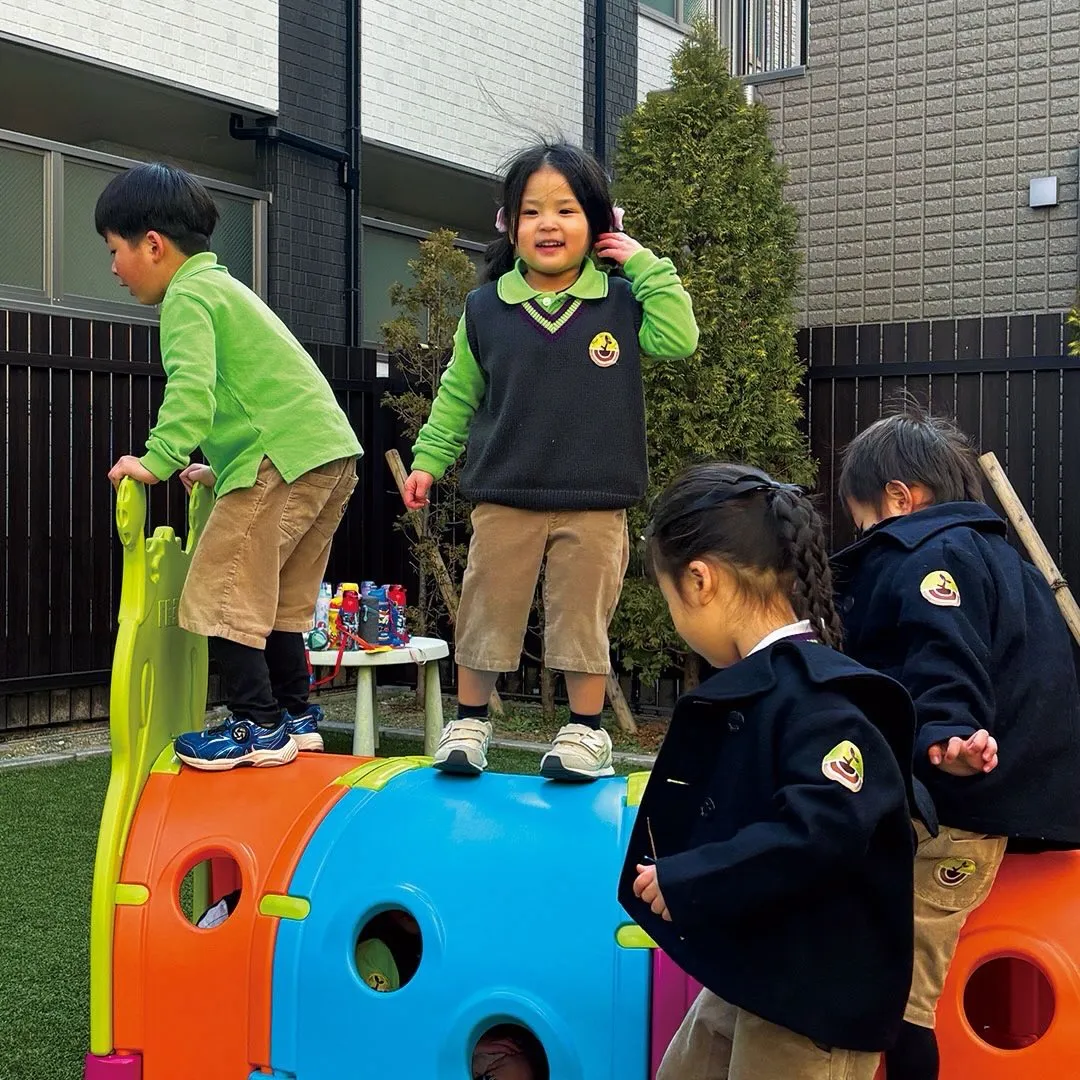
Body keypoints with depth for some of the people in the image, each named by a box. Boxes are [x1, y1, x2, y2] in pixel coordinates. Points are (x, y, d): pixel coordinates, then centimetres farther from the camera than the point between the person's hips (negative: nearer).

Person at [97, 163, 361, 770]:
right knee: (277, 597, 16)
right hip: (333, 451, 10)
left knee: (223, 593, -6)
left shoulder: (187, 294, -5)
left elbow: (192, 386, -22)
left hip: (286, 456, -10)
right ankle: (297, 717, 22)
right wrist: (219, 470, 26)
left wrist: (158, 459, -25)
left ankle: (259, 728, -4)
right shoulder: (223, 286, 27)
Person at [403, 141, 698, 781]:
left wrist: (647, 265, -10)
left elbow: (678, 340, -12)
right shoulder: (486, 308, 3)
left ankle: (587, 733, 22)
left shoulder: (619, 302, 1)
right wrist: (428, 460, 9)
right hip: (504, 500, 1)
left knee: (584, 619, 8)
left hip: (594, 505, -1)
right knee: (485, 613, 8)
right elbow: (458, 396, 11)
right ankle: (469, 725, 24)